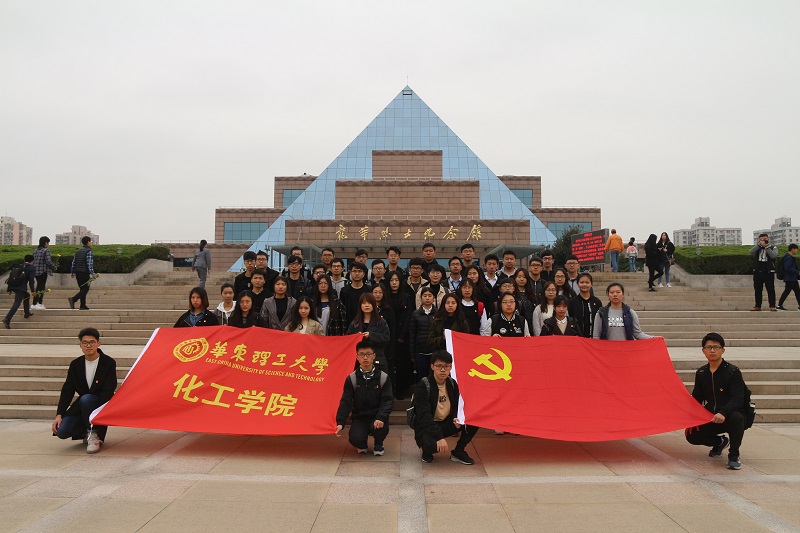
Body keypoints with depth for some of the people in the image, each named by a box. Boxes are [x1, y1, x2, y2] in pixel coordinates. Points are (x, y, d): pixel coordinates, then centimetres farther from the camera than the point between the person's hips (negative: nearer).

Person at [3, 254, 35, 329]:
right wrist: (32, 290, -3)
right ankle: (7, 319, -24)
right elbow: (31, 280, -9)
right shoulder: (32, 268, -1)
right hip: (21, 288, -7)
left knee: (27, 295, 31)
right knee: (16, 304, -10)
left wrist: (9, 289, 19)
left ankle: (27, 313, 39)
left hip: (13, 286, 7)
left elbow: (10, 276, 15)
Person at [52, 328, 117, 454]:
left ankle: (94, 435, -20)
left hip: (102, 404, -4)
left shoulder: (109, 363, -10)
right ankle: (88, 432, 11)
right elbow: (67, 391, 1)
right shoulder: (75, 364, 3)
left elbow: (108, 391, -16)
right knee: (61, 431, -18)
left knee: (85, 399, -36)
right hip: (81, 406, 4)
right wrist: (59, 415, -11)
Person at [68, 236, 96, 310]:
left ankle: (83, 306, 10)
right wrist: (93, 273, -19)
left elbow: (74, 262, 15)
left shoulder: (78, 251, 14)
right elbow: (89, 264, -17)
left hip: (78, 273, 8)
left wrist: (72, 272, 21)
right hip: (85, 273, -8)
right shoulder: (88, 251, -9)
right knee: (85, 289, -3)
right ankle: (73, 299, -20)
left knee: (82, 289, 12)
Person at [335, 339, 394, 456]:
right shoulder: (351, 379, -1)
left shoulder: (383, 377, -3)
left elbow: (388, 401, -9)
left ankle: (378, 444, 7)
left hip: (377, 416, 0)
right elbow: (346, 402, -5)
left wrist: (381, 418, -27)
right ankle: (362, 445, 15)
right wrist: (340, 422, -19)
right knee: (355, 439, -27)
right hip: (359, 417, 0)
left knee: (382, 428, -33)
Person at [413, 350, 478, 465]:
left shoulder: (452, 383, 1)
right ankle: (427, 451, 1)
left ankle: (458, 452, 5)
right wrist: (439, 437, -35)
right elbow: (424, 415, -25)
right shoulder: (423, 385, -18)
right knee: (433, 445, -39)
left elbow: (457, 407, 10)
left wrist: (457, 418, -15)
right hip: (426, 426, -6)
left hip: (446, 424, 6)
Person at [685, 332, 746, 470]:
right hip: (710, 417, 5)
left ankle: (733, 456, -16)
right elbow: (696, 398, 9)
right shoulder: (701, 373, 3)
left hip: (729, 415, -5)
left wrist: (723, 413, -40)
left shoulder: (733, 371, -12)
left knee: (736, 417, -39)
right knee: (692, 436, -16)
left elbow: (738, 399, -22)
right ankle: (720, 442, 19)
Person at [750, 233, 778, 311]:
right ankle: (757, 306, 11)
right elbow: (751, 252, -9)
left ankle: (772, 306, -1)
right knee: (758, 290, 6)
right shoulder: (757, 248, 13)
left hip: (769, 272, -2)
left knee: (771, 290, -4)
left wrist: (767, 246, -11)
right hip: (757, 272, 3)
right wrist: (759, 245, -11)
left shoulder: (773, 248, 8)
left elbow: (773, 255, -13)